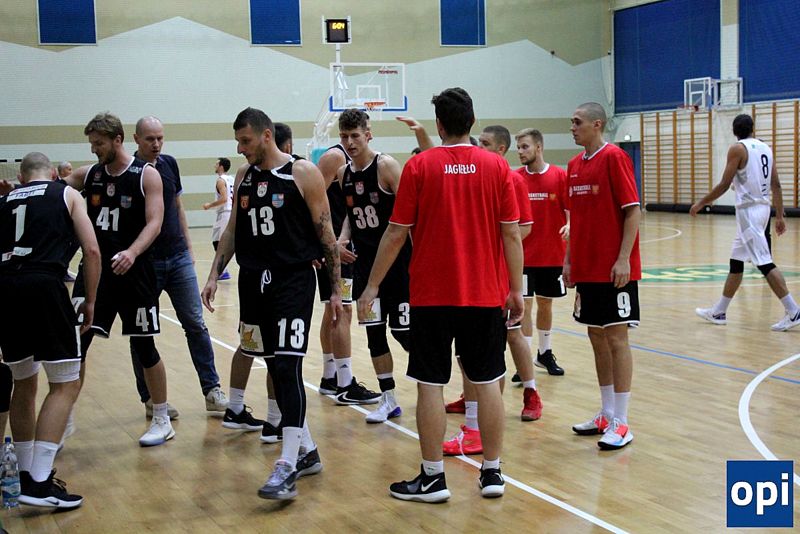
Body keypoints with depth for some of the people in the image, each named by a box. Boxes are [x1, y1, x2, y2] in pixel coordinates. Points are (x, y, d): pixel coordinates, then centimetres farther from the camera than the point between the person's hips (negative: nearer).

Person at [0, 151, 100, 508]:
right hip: (43, 285, -5)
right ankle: (39, 483, -9)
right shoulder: (67, 194, 15)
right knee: (66, 384, 1)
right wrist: (90, 301, 14)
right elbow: (92, 251, 6)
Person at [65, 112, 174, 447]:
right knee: (75, 344, 1)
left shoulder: (146, 175, -6)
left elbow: (154, 223, -15)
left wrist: (132, 252, -32)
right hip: (93, 271, 4)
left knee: (144, 347, 4)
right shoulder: (88, 175, 7)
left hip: (133, 273, -4)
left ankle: (162, 421, 19)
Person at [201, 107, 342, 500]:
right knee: (276, 368, 11)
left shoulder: (303, 174, -6)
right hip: (254, 282, 7)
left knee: (287, 367, -14)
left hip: (293, 281, -6)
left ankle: (287, 467, -14)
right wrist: (214, 275, 8)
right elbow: (232, 231, 17)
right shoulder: (244, 177, 12)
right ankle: (307, 452, 23)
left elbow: (325, 233, -5)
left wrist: (335, 288, -6)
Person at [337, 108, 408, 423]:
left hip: (396, 260, -6)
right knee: (374, 332, 8)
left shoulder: (386, 166, -12)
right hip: (365, 262, 6)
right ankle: (388, 400, 18)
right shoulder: (343, 174, 6)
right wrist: (341, 240, -3)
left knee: (402, 330, -3)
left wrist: (415, 253, -20)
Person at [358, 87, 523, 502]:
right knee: (487, 382, 10)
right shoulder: (497, 166, -1)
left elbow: (396, 233, -4)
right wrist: (516, 289, 7)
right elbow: (510, 234, -1)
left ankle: (433, 477, 9)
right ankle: (492, 472, 16)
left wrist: (373, 286, 4)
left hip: (431, 296, -2)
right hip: (486, 295, 2)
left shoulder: (419, 166, -5)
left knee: (430, 384, 5)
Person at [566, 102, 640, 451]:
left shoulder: (614, 157, -10)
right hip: (586, 269, 7)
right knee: (597, 337, 12)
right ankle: (607, 415, 22)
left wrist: (623, 259, -19)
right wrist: (569, 259, 14)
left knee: (615, 337, -3)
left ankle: (620, 424, 3)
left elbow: (633, 211, -13)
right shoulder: (574, 165, 12)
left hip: (614, 269, -7)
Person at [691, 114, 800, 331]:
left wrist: (701, 203, -2)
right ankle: (718, 312, 22)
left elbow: (724, 185, -12)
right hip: (763, 208, 8)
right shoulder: (766, 148, 12)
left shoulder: (737, 149, -9)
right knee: (736, 261, 15)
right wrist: (780, 216, 14)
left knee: (764, 262, -9)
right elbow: (776, 185, 10)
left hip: (748, 210, -8)